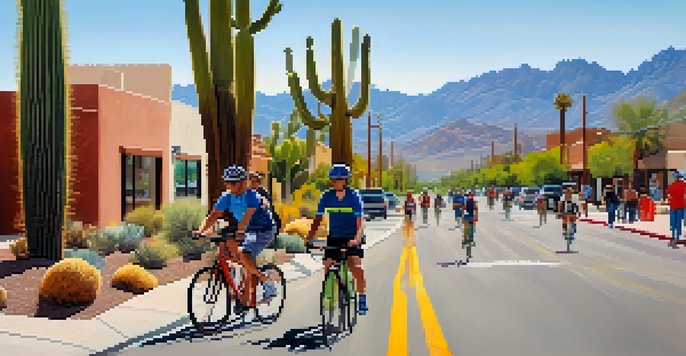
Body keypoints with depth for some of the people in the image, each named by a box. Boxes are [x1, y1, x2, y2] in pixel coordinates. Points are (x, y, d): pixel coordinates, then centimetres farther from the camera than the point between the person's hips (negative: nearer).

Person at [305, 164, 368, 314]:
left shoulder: (354, 196, -13)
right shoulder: (326, 196, -5)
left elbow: (360, 222, -20)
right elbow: (318, 219, -7)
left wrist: (357, 239, -38)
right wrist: (309, 237, -22)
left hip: (351, 238, -3)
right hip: (333, 237, 3)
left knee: (356, 266, -18)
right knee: (327, 268, -5)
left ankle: (362, 299, -3)